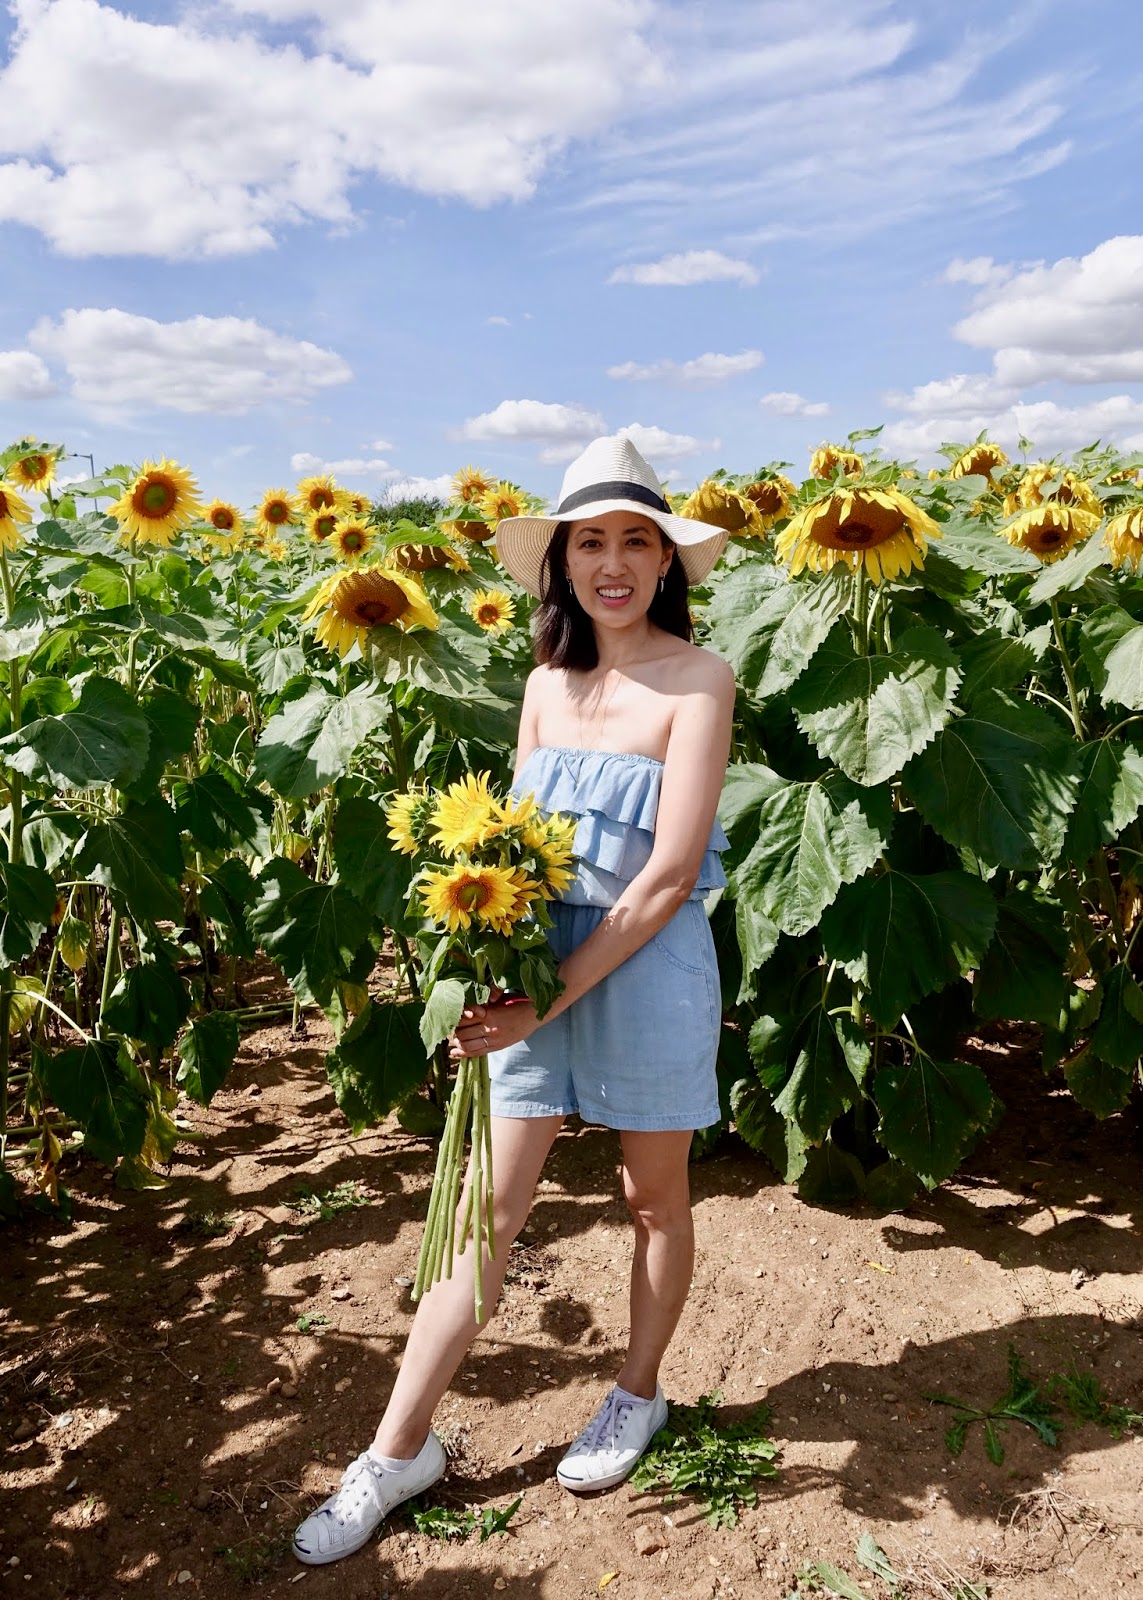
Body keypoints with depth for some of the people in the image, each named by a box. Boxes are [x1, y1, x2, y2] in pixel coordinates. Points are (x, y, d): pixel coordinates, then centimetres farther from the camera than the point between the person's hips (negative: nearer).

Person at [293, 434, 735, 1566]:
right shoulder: (547, 684, 6)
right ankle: (399, 1449, 21)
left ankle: (639, 1393, 40)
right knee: (488, 1207, 9)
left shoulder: (698, 679, -12)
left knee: (653, 1196, 16)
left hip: (647, 968, -4)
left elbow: (668, 873, -17)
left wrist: (550, 998, -19)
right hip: (535, 967, 4)